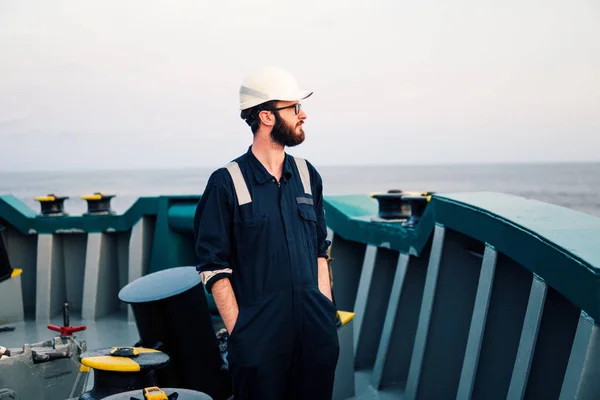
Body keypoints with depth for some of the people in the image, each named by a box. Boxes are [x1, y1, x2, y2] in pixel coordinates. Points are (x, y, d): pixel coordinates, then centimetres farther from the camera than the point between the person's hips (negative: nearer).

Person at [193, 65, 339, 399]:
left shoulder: (307, 175, 9)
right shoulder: (227, 183, -6)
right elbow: (215, 268, -6)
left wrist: (328, 315, 8)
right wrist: (240, 333, -9)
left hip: (317, 334, 5)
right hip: (260, 335, -4)